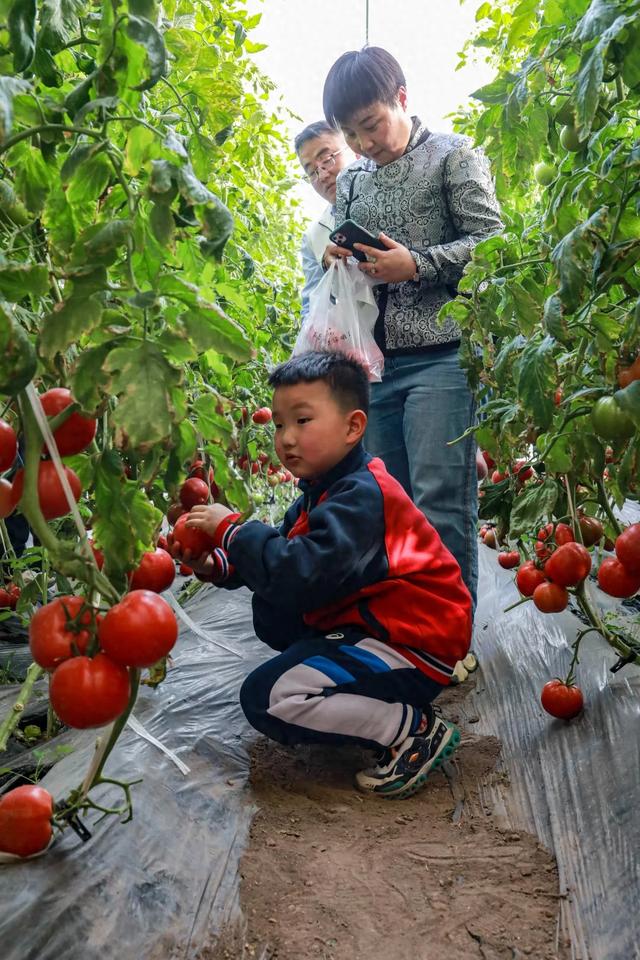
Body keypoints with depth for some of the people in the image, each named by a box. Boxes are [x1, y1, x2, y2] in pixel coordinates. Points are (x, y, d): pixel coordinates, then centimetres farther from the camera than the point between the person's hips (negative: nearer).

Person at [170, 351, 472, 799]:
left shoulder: (360, 497, -24)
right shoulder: (327, 489, 9)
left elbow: (300, 576, -33)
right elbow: (283, 556, 12)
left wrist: (231, 529, -22)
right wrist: (217, 565, -4)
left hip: (415, 647, -10)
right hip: (372, 623, 10)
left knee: (267, 698, -16)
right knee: (271, 614, 12)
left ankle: (416, 729, -8)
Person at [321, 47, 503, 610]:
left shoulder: (453, 155, 7)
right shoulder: (351, 182, 22)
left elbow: (490, 241, -1)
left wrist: (417, 264, -12)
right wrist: (337, 262, 4)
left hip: (439, 355, -5)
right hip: (372, 362, 6)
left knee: (440, 504, -10)